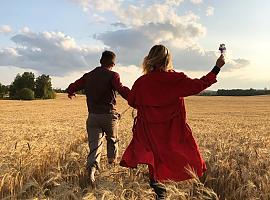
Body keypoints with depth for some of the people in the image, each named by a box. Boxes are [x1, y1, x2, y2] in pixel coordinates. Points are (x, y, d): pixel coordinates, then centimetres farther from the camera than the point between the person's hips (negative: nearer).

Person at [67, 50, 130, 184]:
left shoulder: (88, 76, 7)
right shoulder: (112, 75, -8)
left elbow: (72, 87, 12)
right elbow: (122, 90, -25)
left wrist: (70, 93, 35)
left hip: (93, 116, 3)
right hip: (109, 115, -2)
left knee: (95, 144, 3)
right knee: (112, 139, 23)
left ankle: (91, 168, -19)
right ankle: (112, 161, 41)